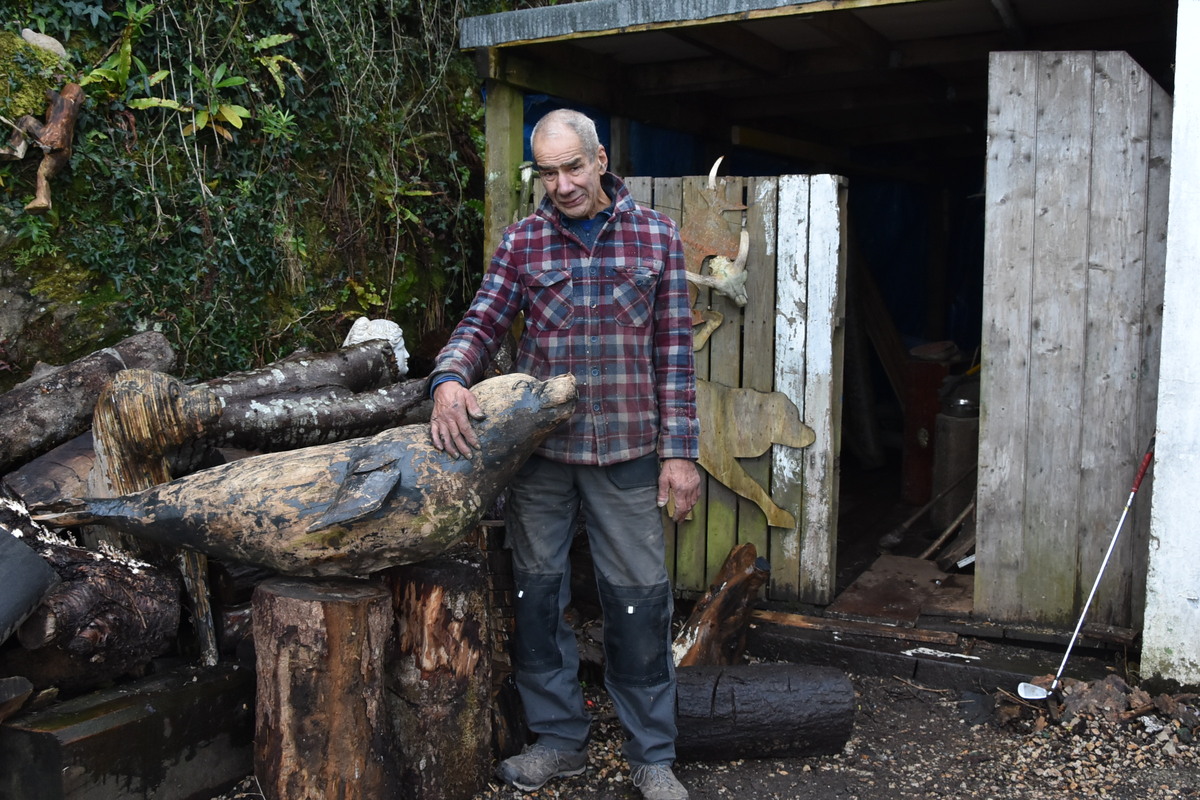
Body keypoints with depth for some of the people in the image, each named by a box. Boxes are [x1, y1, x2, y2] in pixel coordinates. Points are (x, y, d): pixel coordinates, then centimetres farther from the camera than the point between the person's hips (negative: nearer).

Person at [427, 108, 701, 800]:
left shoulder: (656, 235, 1)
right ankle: (560, 737, 29)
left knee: (639, 599, 3)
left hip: (626, 451, -2)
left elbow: (674, 349, 0)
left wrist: (679, 450, -4)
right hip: (539, 448, 2)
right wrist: (451, 378, -22)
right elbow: (484, 322, 1)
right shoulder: (522, 241, 5)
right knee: (537, 592, 10)